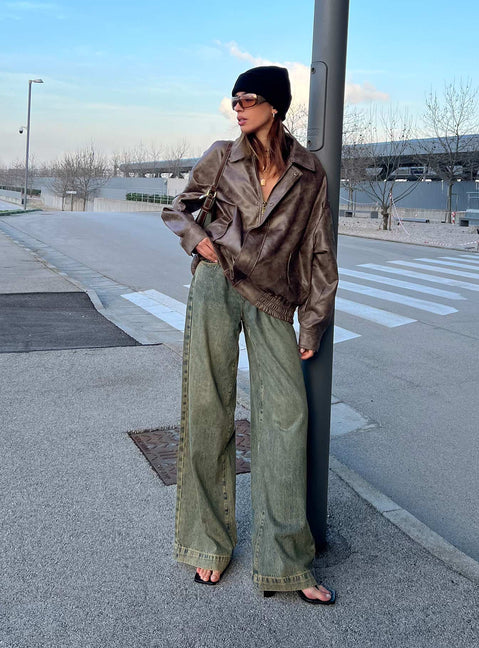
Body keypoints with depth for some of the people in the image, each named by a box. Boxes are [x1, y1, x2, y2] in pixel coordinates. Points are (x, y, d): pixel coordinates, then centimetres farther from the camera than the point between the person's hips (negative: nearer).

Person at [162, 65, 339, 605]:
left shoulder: (309, 172, 7)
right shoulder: (222, 158, 8)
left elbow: (319, 252, 9)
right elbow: (178, 208, 21)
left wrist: (313, 323, 6)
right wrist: (197, 237, -2)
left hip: (272, 301, 0)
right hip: (217, 285, 0)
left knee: (287, 412, -8)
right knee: (208, 410, 0)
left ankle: (284, 563, 1)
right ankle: (209, 543, 17)